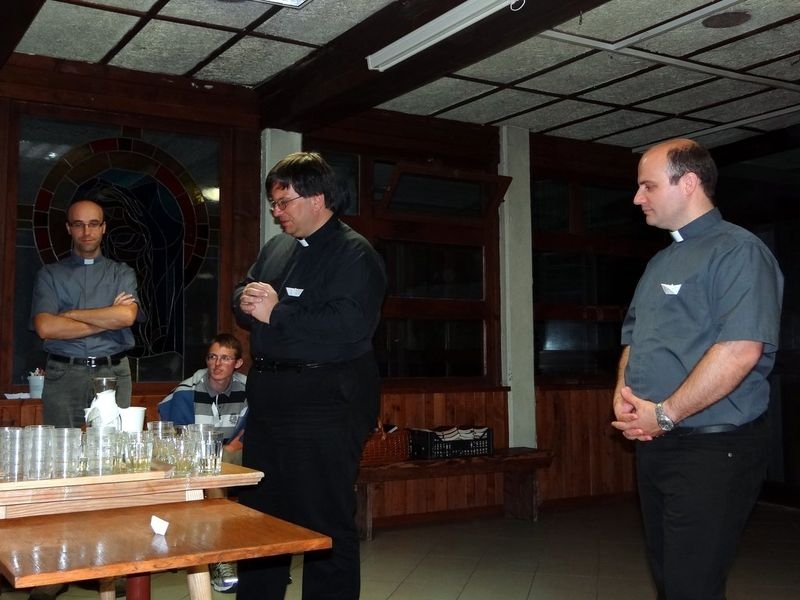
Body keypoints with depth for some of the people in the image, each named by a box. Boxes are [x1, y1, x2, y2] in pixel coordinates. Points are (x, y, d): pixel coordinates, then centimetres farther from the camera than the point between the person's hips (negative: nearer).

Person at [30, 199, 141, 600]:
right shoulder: (50, 275, 9)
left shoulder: (122, 274, 11)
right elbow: (45, 327, -7)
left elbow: (127, 316, -9)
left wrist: (71, 314, -5)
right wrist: (106, 319, -7)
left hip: (112, 374, 1)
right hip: (64, 376, 0)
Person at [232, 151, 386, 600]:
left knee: (326, 524, -1)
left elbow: (350, 325, -25)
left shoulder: (354, 254, -11)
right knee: (259, 513, 19)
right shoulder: (276, 248, 16)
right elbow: (242, 295, 22)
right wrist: (246, 299, -4)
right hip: (269, 396, 9)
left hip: (325, 405, -8)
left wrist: (275, 313, -18)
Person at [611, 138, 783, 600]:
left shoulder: (738, 250, -11)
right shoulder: (661, 262, 17)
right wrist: (624, 394, 0)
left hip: (713, 448, -9)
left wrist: (664, 414, -19)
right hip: (654, 443, 9)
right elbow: (634, 337, 21)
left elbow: (740, 350, -23)